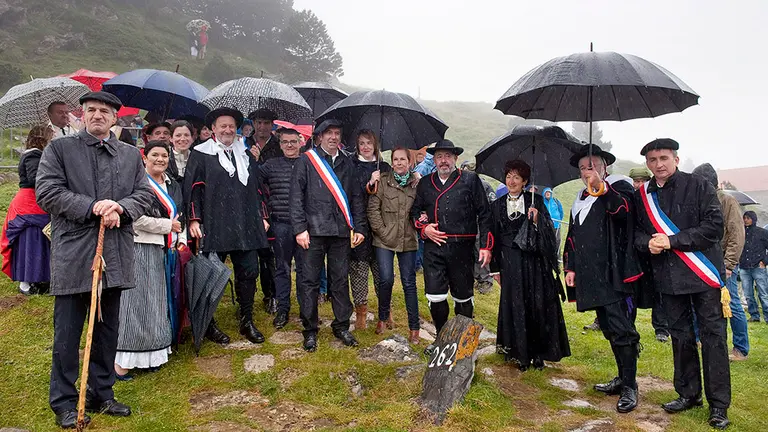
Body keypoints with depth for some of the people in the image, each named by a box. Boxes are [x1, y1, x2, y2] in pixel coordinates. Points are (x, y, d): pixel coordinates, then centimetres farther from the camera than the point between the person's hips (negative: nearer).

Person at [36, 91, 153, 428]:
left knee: (108, 329, 13)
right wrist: (92, 207, -16)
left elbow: (144, 193, 7)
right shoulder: (59, 149, 4)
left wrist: (120, 208, -13)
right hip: (73, 253, -3)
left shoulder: (131, 155, 13)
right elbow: (47, 192, -6)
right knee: (67, 332, 4)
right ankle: (64, 403, 19)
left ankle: (102, 395, 27)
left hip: (116, 255, 4)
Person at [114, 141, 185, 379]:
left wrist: (181, 239, 7)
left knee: (158, 303, 11)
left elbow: (179, 215, 23)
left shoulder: (173, 186, 15)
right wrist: (168, 226, -10)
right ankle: (122, 360, 2)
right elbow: (136, 219, -17)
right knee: (137, 303, -6)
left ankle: (151, 354, 21)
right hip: (142, 249, -7)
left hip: (166, 250, 7)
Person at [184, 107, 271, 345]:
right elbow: (193, 188, -2)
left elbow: (256, 188, 20)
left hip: (246, 227, 4)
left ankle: (247, 322, 20)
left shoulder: (244, 154, 18)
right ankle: (208, 324, 18)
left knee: (249, 273, 6)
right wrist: (194, 220, -10)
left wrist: (262, 217, 15)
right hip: (214, 227, -4)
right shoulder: (200, 154, 4)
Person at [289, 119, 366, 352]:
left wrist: (359, 227, 9)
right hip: (314, 230, -3)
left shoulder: (347, 163, 15)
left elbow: (356, 197, 16)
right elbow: (296, 196, -2)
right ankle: (310, 330, 14)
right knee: (310, 281, 2)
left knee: (340, 280, 9)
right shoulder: (306, 161, 3)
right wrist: (300, 228, -10)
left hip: (341, 232, 3)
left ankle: (341, 326, 22)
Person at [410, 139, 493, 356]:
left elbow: (484, 214, 2)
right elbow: (415, 210, 21)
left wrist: (486, 246, -5)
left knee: (463, 297, 8)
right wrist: (424, 227, 0)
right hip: (433, 247, 2)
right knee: (435, 297, 0)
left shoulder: (471, 180, 4)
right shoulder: (425, 183, 13)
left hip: (461, 248, -2)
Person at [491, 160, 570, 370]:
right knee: (515, 307, 2)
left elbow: (549, 232, 0)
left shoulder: (535, 202, 3)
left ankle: (538, 353, 12)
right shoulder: (497, 205, 9)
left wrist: (536, 220, -20)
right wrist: (496, 266, 8)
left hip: (533, 262, -1)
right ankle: (520, 354, 12)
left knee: (536, 305, 1)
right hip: (510, 264, 2)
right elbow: (495, 237, 11)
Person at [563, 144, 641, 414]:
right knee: (609, 329, 14)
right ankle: (623, 379, 25)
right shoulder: (580, 199, 21)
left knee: (621, 330, -7)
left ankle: (630, 387, 3)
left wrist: (601, 188, -36)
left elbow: (623, 209, -23)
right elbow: (572, 236, 25)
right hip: (591, 276, 7)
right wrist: (570, 267, 18)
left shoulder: (619, 186, 1)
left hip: (615, 275, -7)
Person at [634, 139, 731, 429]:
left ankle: (719, 404, 11)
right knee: (680, 336, 13)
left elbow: (714, 226, -12)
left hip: (702, 273, -4)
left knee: (713, 336, 1)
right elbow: (637, 231, 11)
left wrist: (672, 241, -17)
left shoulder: (699, 186, -5)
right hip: (668, 277, 4)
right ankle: (688, 394, 26)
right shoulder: (642, 196, 6)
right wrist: (648, 243, -11)